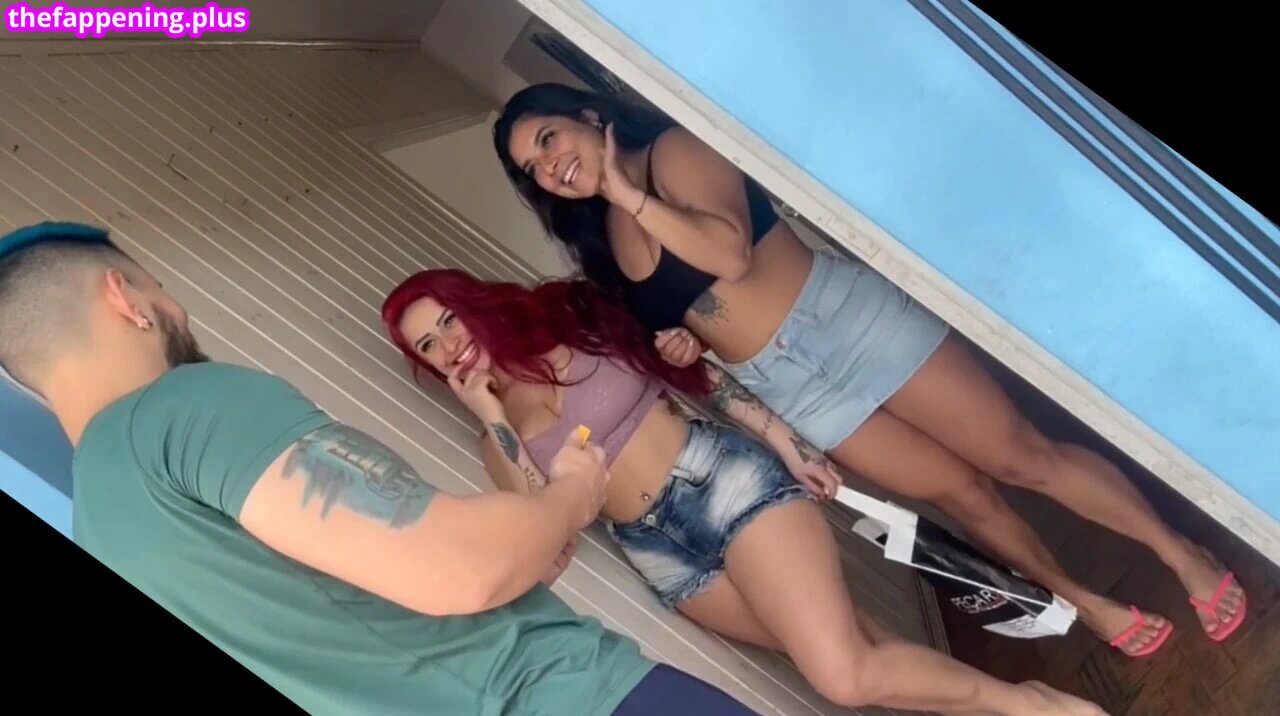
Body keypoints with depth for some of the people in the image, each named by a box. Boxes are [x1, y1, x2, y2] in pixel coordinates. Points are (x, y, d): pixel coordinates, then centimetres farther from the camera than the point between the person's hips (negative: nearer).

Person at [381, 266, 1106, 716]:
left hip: (722, 475, -3)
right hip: (661, 549, 4)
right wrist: (493, 419, -11)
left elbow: (693, 369, 5)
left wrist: (784, 440, -1)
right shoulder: (497, 437, 6)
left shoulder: (566, 321, 0)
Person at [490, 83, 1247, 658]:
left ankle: (1186, 554, 17)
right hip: (783, 384, 5)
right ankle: (1086, 601, 30)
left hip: (840, 312, -5)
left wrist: (634, 196, -16)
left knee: (1023, 455, -1)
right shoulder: (604, 244, 9)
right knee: (960, 492, 10)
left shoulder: (672, 150, -7)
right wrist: (681, 343, -3)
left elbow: (731, 254, -22)